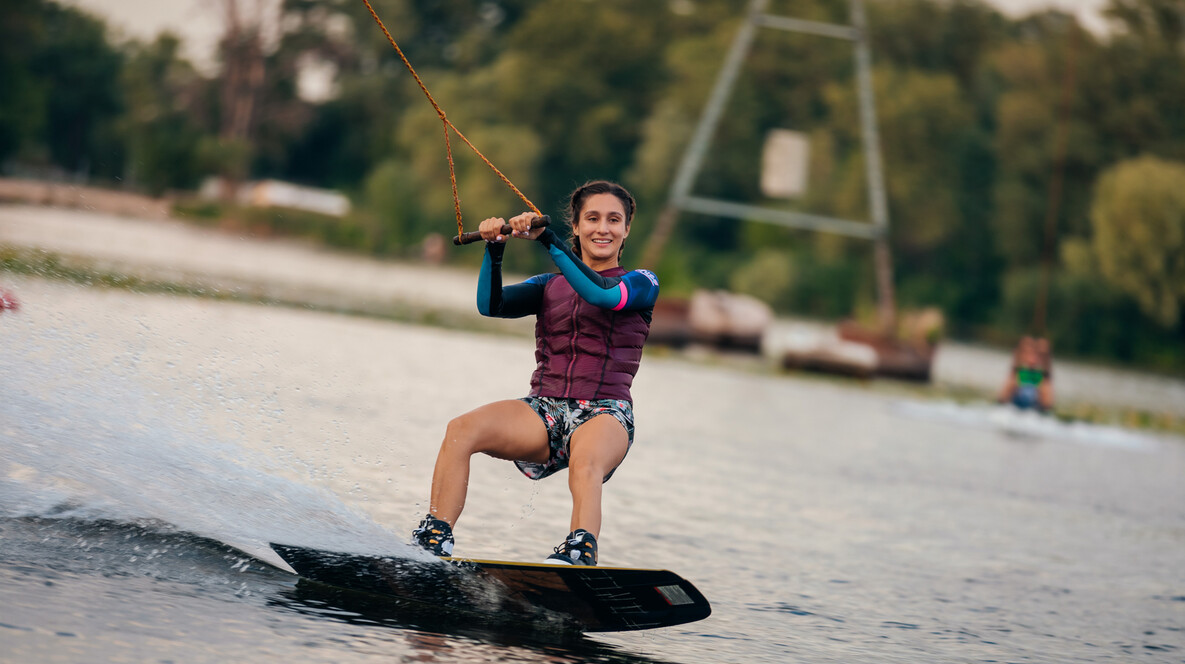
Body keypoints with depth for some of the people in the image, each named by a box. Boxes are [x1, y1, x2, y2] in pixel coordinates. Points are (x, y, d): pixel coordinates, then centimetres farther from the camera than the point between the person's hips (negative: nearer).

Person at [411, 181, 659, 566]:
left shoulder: (641, 284, 8)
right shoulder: (550, 286, 19)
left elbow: (603, 295, -16)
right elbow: (490, 305, 2)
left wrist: (547, 239, -24)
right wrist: (494, 249, -14)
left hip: (603, 414, -4)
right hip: (544, 411, 4)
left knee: (585, 463, -40)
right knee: (461, 430, -25)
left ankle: (581, 553, -62)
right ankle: (434, 539, -30)